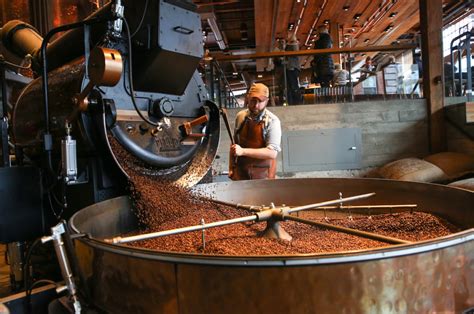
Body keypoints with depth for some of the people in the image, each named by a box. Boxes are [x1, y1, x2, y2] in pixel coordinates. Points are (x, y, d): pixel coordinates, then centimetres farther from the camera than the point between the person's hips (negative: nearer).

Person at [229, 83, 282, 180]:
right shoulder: (240, 116, 3)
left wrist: (243, 151, -23)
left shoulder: (272, 121, -11)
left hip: (263, 174, -3)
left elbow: (272, 153, -19)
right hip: (240, 172, 3)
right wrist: (231, 168, 11)